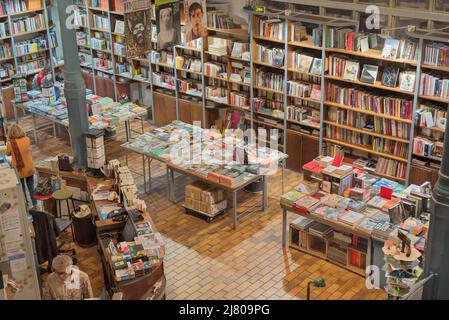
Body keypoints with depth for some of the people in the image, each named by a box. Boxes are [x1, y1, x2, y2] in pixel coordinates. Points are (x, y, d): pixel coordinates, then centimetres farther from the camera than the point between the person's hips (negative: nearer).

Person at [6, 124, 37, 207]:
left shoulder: (10, 143, -20)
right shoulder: (27, 139, -12)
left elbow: (8, 153, -2)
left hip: (18, 169, -2)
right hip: (29, 168, 2)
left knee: (21, 188, 16)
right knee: (31, 186, 19)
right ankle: (34, 203, 28)